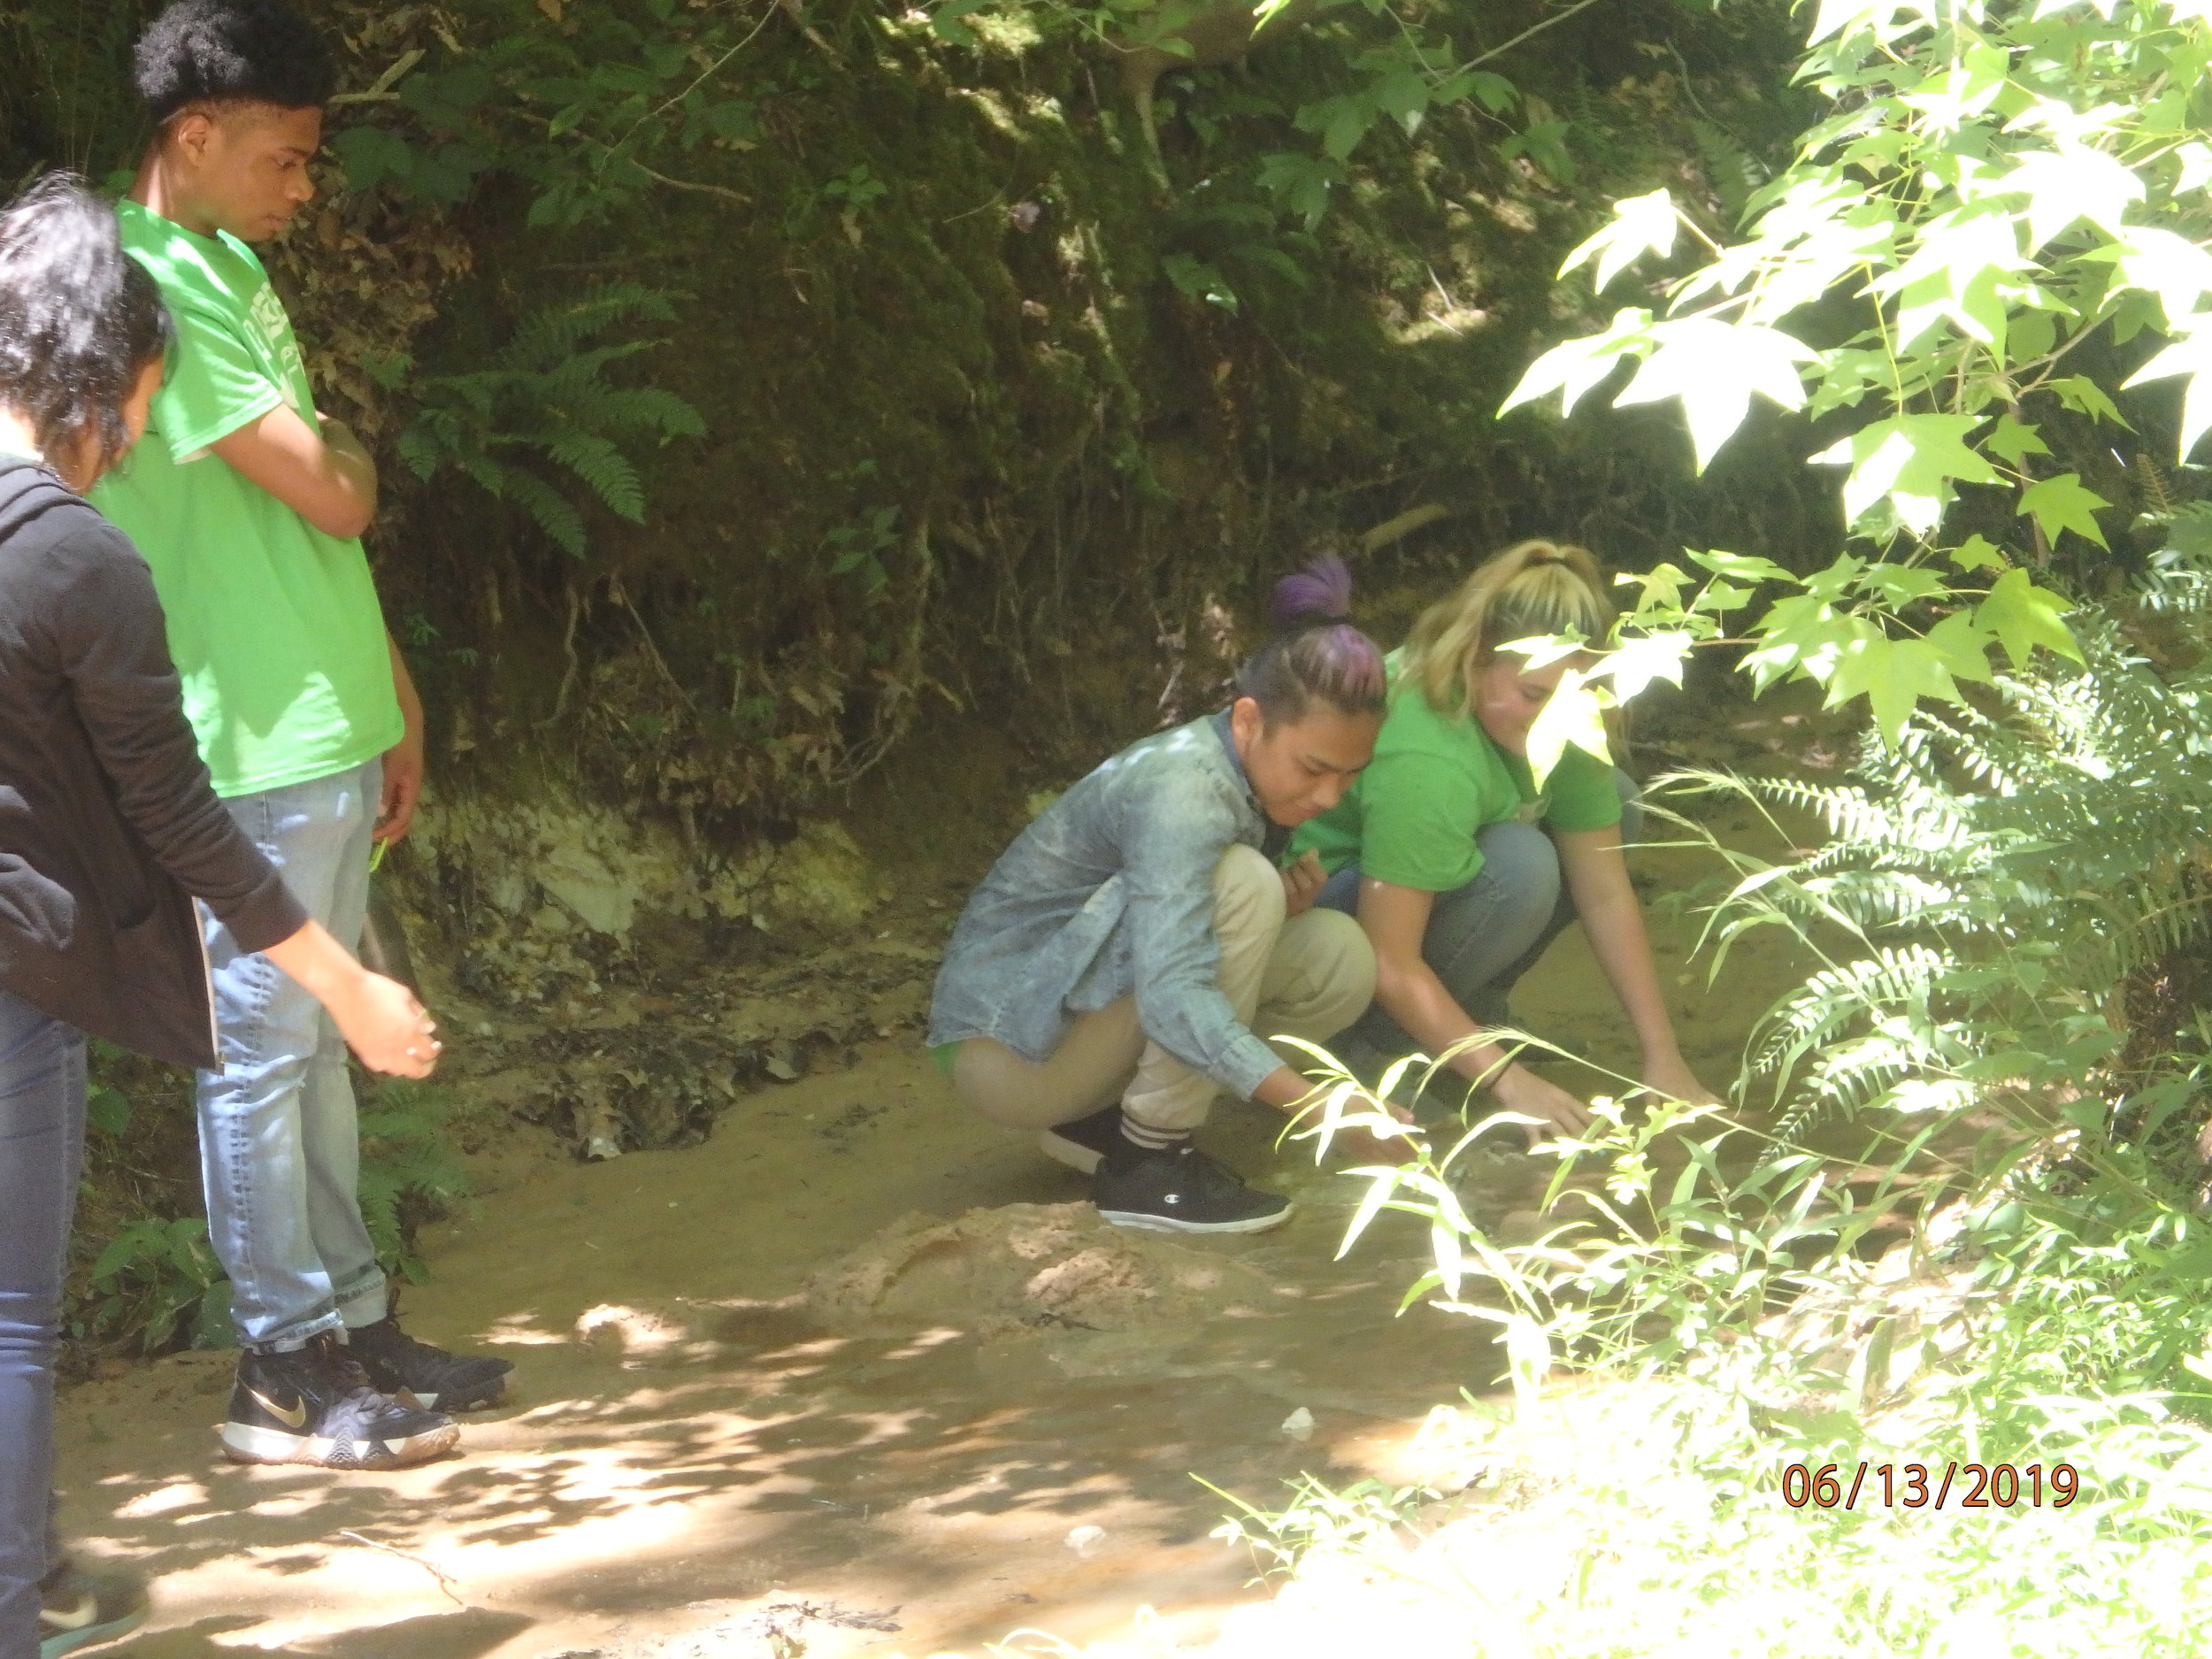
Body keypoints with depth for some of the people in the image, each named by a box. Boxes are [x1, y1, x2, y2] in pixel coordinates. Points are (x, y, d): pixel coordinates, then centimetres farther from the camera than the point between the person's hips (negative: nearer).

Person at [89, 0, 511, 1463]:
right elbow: (330, 493, -21)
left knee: (324, 1041, 15)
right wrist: (346, 452, 3)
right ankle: (281, 1365, 8)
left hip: (328, 729, 9)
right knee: (262, 1052, 0)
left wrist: (393, 697, 18)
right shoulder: (155, 285, -17)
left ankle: (351, 1317, 23)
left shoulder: (233, 266, 14)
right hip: (251, 752, -9)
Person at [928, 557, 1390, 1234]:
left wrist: (1287, 896, -11)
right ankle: (1147, 1165, -17)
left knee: (1340, 959, -5)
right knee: (1242, 884, -27)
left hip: (1088, 1021, 9)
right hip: (1006, 1047, -9)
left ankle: (1104, 1119, 5)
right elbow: (1173, 998, -40)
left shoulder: (1258, 771, -1)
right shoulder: (1182, 789, -28)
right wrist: (1314, 1105, -48)